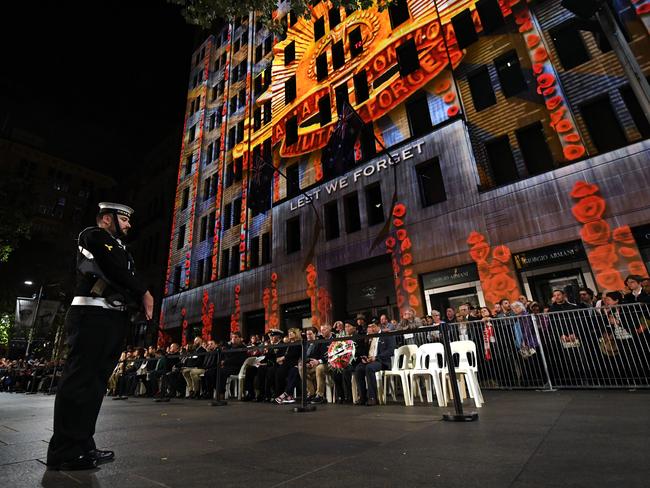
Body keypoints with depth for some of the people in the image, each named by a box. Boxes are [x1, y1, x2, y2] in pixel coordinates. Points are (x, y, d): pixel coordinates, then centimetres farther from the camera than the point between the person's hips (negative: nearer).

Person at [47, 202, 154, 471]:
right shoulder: (94, 235, 0)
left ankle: (82, 445, 15)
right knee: (80, 379, -7)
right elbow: (115, 270, -13)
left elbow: (125, 277, 18)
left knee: (95, 381, 9)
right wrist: (144, 293, -4)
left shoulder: (118, 247, 27)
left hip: (113, 318, 9)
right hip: (93, 315, -9)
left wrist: (143, 300, 0)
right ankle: (64, 452, -1)